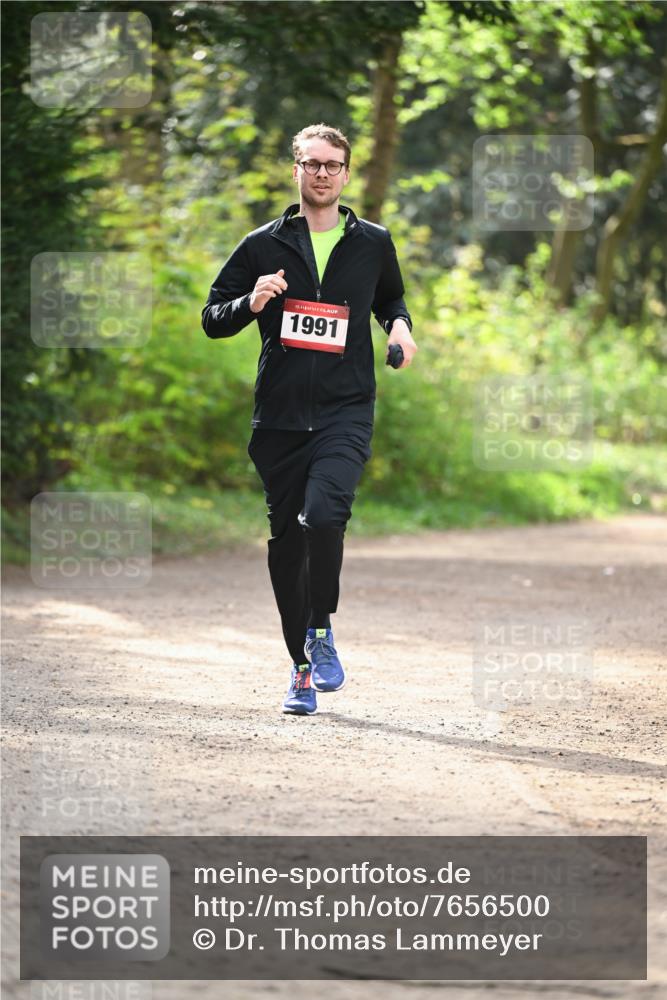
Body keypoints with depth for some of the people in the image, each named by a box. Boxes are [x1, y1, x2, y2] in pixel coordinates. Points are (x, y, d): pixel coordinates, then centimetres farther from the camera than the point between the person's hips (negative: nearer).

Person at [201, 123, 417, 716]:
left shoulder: (373, 243, 9)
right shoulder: (263, 246, 7)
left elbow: (391, 297, 29)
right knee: (287, 544, 6)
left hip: (346, 411, -2)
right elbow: (212, 319, 10)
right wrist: (251, 303, -10)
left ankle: (321, 629, -6)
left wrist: (399, 324, 7)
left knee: (323, 512, -27)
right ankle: (303, 668, 19)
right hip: (279, 416, 2)